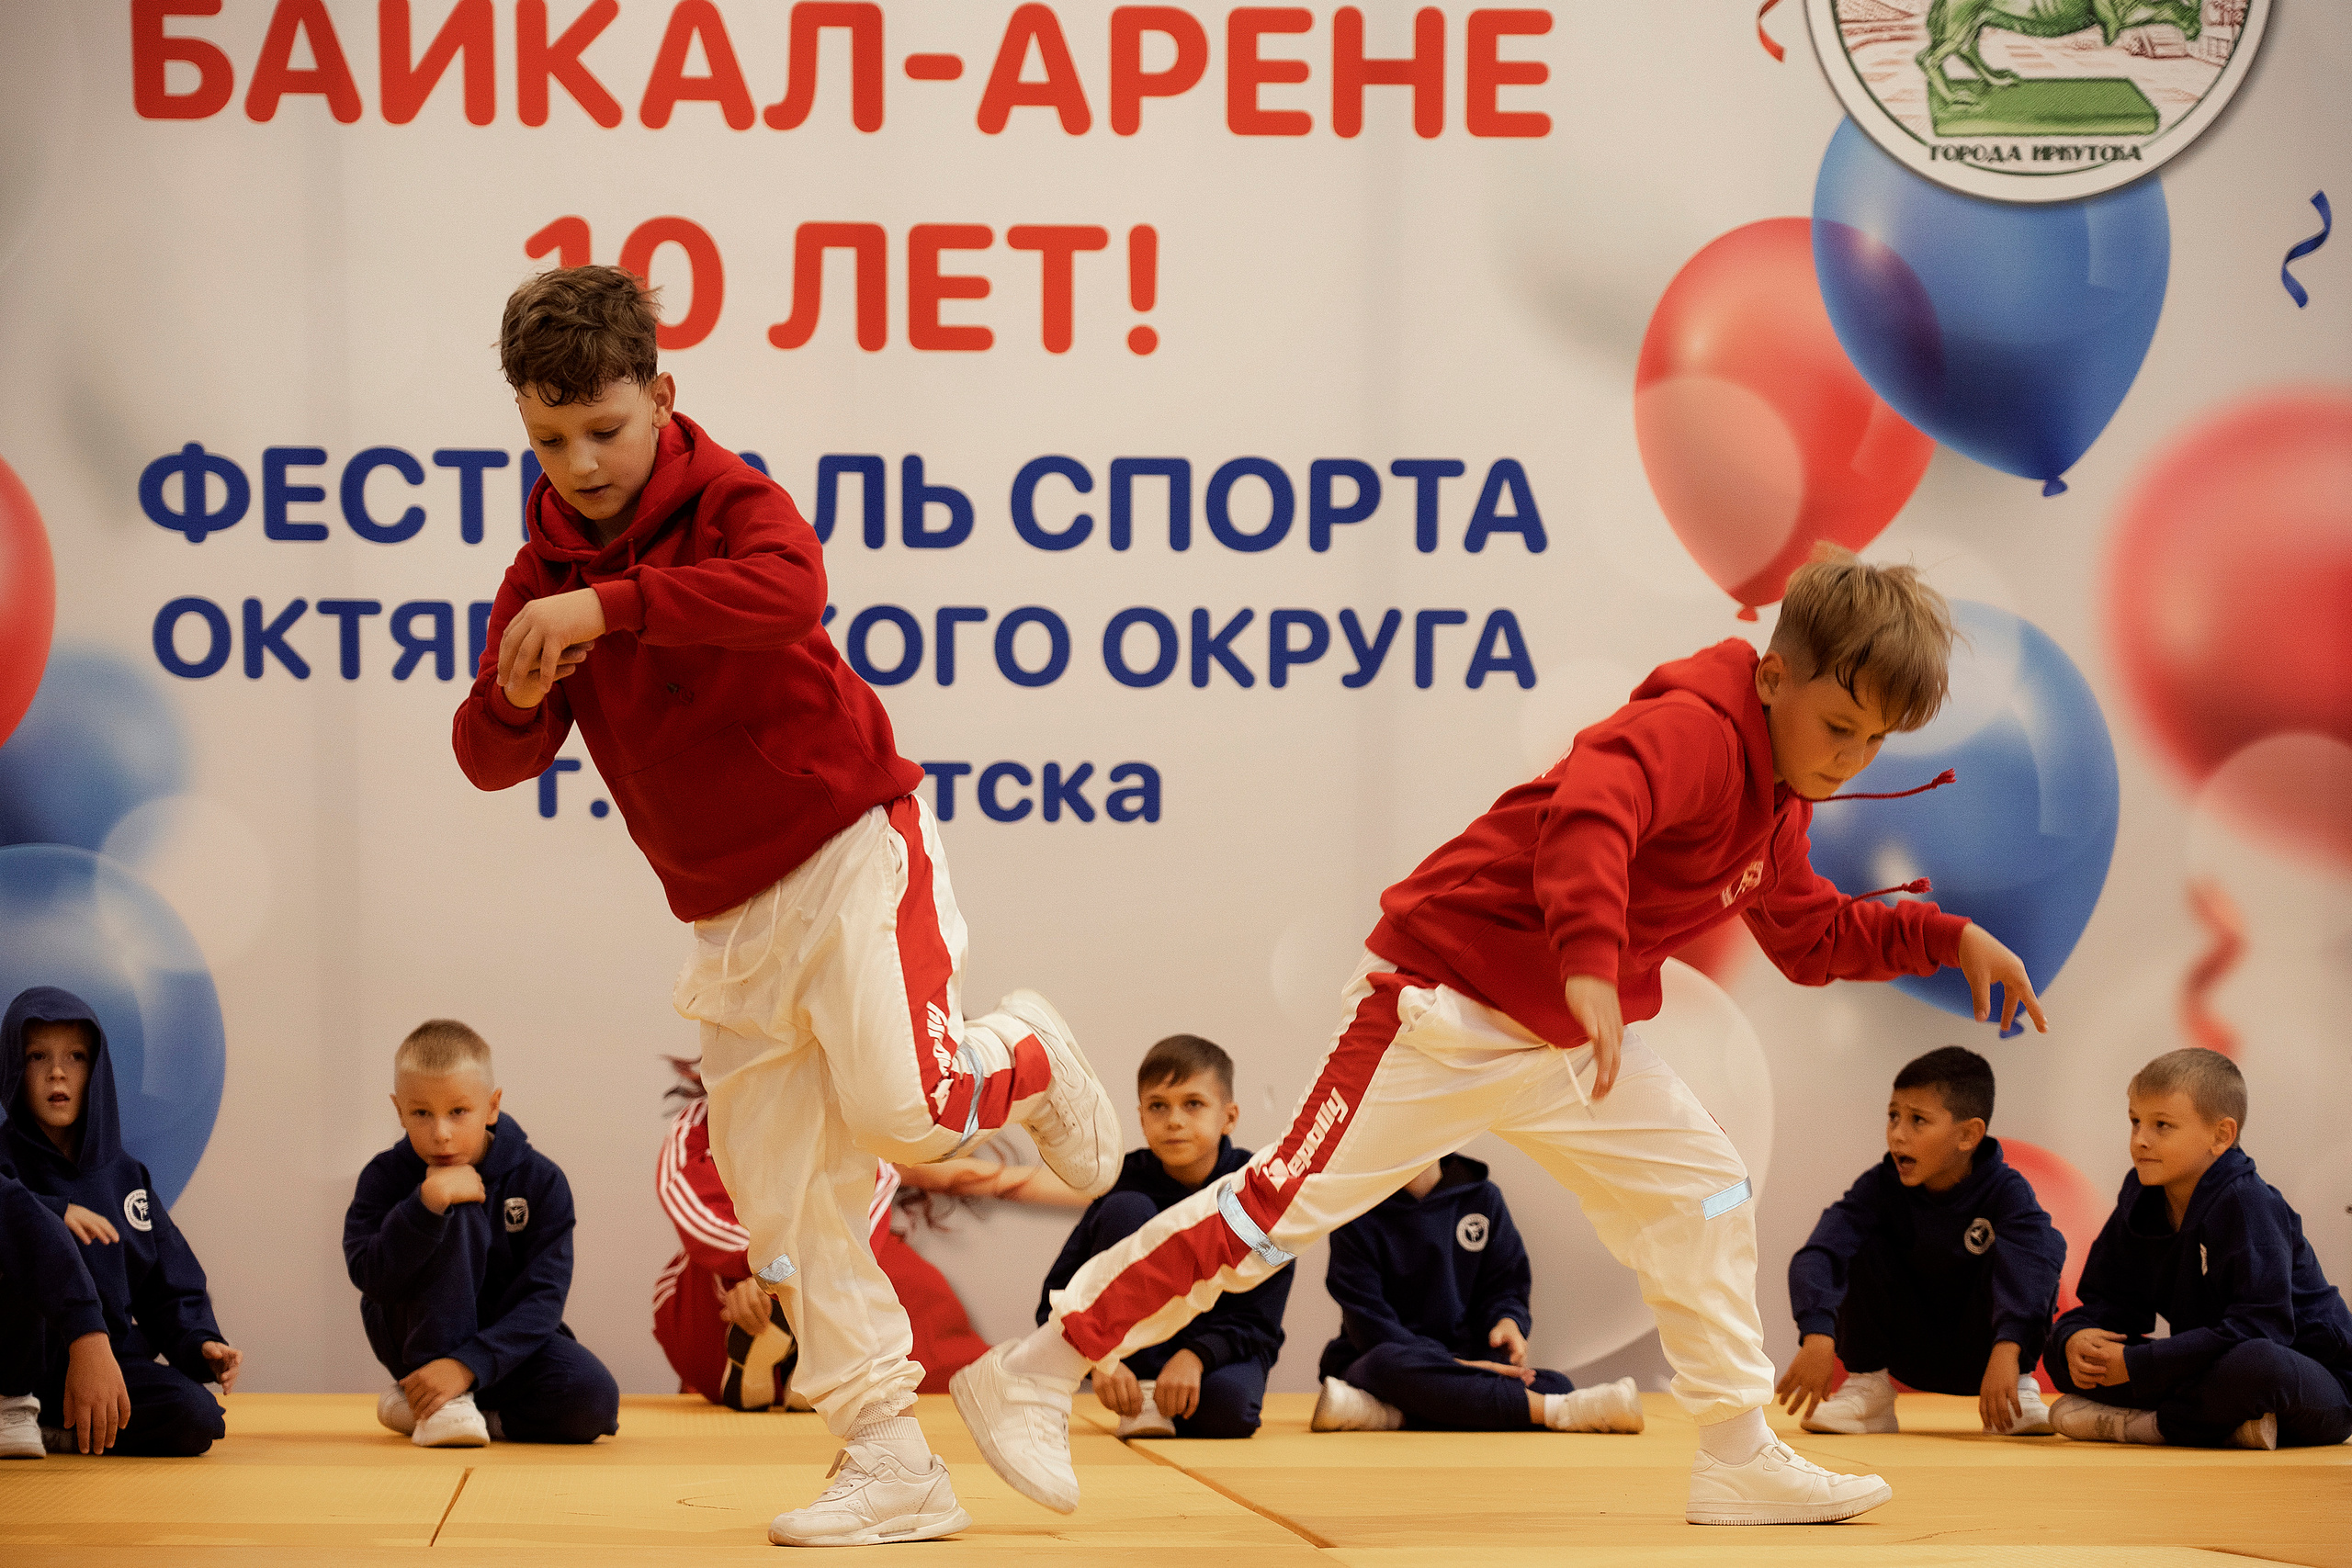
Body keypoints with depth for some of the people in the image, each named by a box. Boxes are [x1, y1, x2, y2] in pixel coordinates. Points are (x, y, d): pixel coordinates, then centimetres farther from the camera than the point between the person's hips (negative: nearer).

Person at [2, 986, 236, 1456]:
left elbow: (172, 1284, 16)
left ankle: (53, 1433, -5)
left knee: (197, 1419, -27)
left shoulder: (124, 1174, 16)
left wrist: (199, 1343, -3)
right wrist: (54, 1211, -31)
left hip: (103, 1355, 4)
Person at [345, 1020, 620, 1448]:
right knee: (458, 1214, -27)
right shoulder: (386, 1177, -10)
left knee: (595, 1400, -29)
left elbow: (542, 1297, -19)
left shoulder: (539, 1181, -11)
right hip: (416, 1341, -2)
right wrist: (428, 1200, -37)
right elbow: (373, 1279, -25)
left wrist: (467, 1364, -33)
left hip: (504, 1337, 2)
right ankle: (443, 1402, -26)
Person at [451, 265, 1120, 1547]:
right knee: (784, 1207, 2)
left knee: (902, 1110, -24)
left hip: (850, 847, -6)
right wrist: (517, 695, -21)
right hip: (728, 916, 6)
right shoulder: (542, 575, 5)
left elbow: (789, 589, -34)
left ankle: (1029, 1061, 11)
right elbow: (490, 760, 1)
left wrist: (611, 604, -42)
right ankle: (890, 1468, 8)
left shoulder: (731, 502, -10)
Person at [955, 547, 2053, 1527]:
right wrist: (1592, 971, -54)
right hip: (1444, 1005, -10)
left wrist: (1949, 939, 13)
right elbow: (1584, 818, -42)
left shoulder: (1776, 804, 10)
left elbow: (1812, 937, 23)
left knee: (1705, 1188, 7)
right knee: (1291, 1199, -12)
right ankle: (1031, 1378, -8)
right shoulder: (1693, 732, -22)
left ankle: (1739, 1461, 15)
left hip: (1567, 1041, 10)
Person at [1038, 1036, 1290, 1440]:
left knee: (1225, 1407, -39)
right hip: (1138, 1351, 1)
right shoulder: (1129, 1181, -10)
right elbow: (1059, 1297, -14)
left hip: (1223, 1345, -1)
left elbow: (1257, 1318, -15)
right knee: (1126, 1210, -23)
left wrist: (1195, 1356, -33)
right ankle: (1145, 1391, -20)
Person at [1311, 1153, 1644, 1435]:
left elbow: (1504, 1286, 13)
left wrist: (1508, 1321, -13)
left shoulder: (1482, 1198, 10)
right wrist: (1451, 1364, -22)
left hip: (1459, 1358, 4)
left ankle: (1391, 1413, -35)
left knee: (1555, 1384, -24)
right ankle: (1552, 1410, -46)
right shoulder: (1358, 1215, -3)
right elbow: (1368, 1321, -10)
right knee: (1391, 1362, -41)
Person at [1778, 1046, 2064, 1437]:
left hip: (1979, 1352, -2)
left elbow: (2035, 1258, -40)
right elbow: (1817, 1254, -28)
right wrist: (1818, 1335, -47)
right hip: (1911, 1357, 2)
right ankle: (1867, 1386, -9)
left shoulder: (2006, 1191, -19)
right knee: (1864, 1247, -20)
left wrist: (2007, 1349, -56)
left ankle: (2019, 1389, -15)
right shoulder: (1882, 1186, -14)